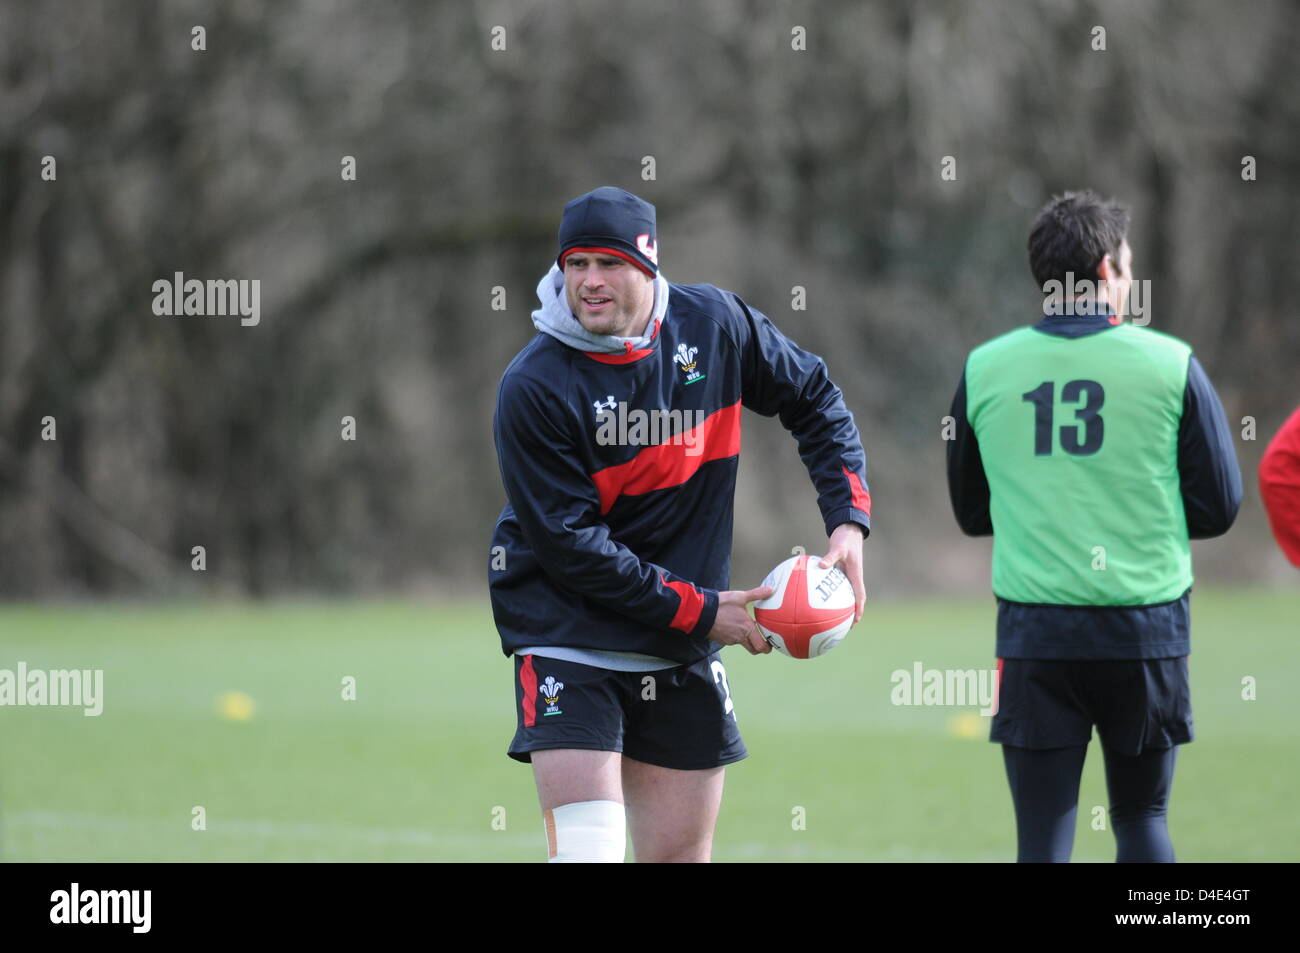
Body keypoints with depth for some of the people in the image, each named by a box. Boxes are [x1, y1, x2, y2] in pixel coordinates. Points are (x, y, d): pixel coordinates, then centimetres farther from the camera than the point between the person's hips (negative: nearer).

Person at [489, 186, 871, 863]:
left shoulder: (715, 325, -3)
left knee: (682, 855, 8)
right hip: (568, 641, -5)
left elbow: (813, 398, 14)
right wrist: (699, 609, -16)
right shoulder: (532, 388, -17)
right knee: (588, 851, -19)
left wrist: (849, 518, 2)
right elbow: (569, 546, -17)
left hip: (682, 654, 5)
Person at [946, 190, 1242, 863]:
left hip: (1033, 630, 1)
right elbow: (1219, 506, 1)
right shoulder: (1171, 365, -3)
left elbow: (970, 513, 13)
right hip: (1146, 626, -1)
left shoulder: (984, 370, 3)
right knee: (1141, 817, 15)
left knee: (1042, 837, 1)